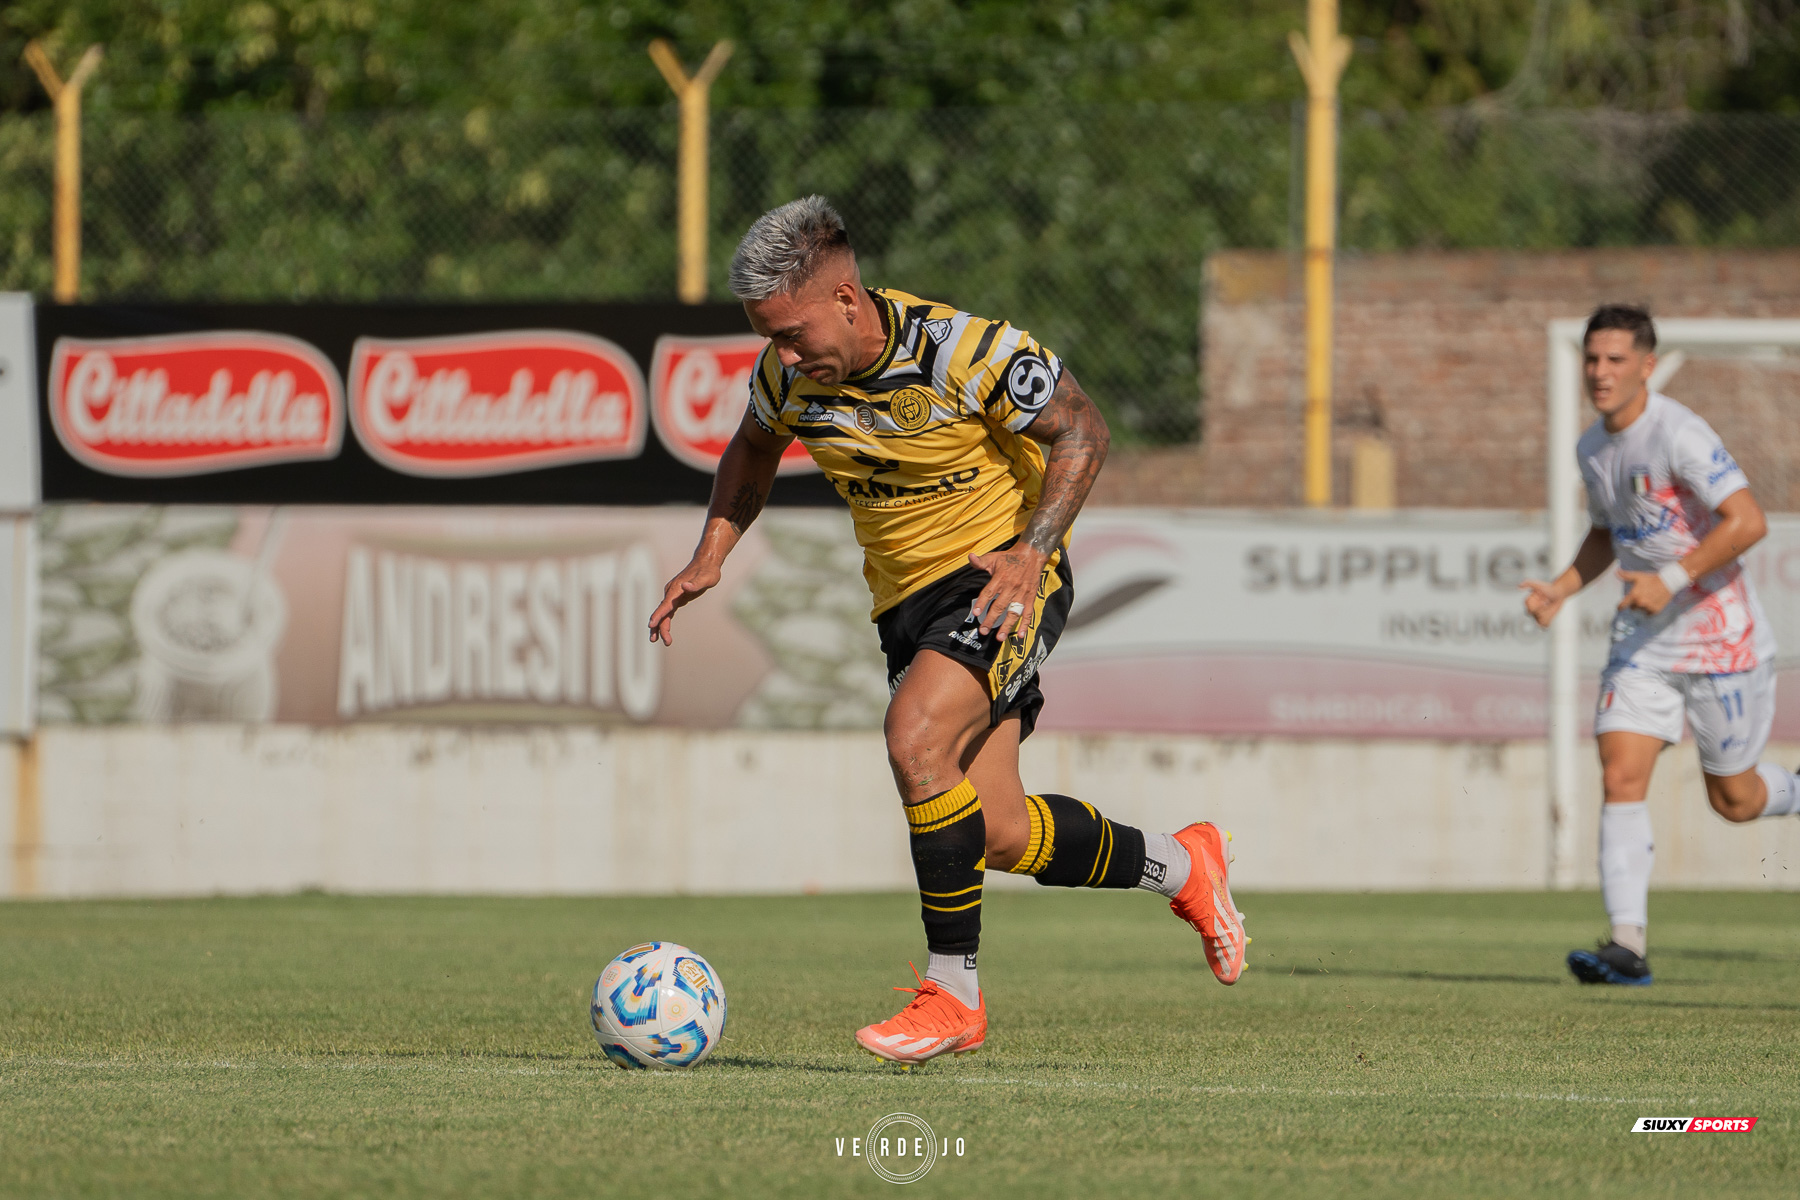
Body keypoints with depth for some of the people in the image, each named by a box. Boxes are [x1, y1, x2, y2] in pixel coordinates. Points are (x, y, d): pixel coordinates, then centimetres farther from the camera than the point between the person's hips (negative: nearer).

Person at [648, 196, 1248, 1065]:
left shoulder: (967, 350, -23)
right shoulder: (786, 373, -6)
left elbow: (1081, 432, -12)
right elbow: (753, 450, 17)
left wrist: (1033, 550, -24)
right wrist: (709, 558, 3)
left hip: (1004, 576, -7)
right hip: (906, 595, 7)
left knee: (914, 740, -29)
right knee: (999, 837, 1)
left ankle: (953, 992, -18)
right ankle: (1181, 869, 27)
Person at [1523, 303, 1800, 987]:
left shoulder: (1678, 436, -19)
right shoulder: (1592, 449, 6)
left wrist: (1672, 581, -26)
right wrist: (1563, 589, 7)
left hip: (1720, 640, -6)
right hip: (1644, 643, 6)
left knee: (1734, 800, 5)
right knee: (1620, 777, -11)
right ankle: (1628, 944, -15)